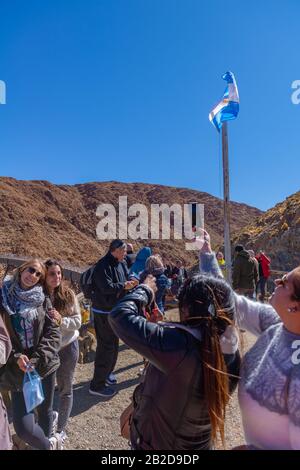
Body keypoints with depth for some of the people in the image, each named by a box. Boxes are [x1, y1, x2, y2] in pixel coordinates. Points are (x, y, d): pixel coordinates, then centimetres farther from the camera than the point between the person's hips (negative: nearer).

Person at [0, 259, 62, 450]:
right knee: (23, 428, -5)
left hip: (45, 365, 1)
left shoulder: (43, 300, 0)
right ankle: (49, 445, 26)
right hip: (18, 369, -1)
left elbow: (53, 332, -4)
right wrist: (16, 357, -14)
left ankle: (47, 443, 47)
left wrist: (37, 359, -16)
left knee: (45, 411, 17)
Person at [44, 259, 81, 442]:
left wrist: (61, 320, -26)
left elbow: (77, 322, -10)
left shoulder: (68, 294, -13)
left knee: (65, 389, 14)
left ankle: (61, 428, 37)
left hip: (67, 347, 0)